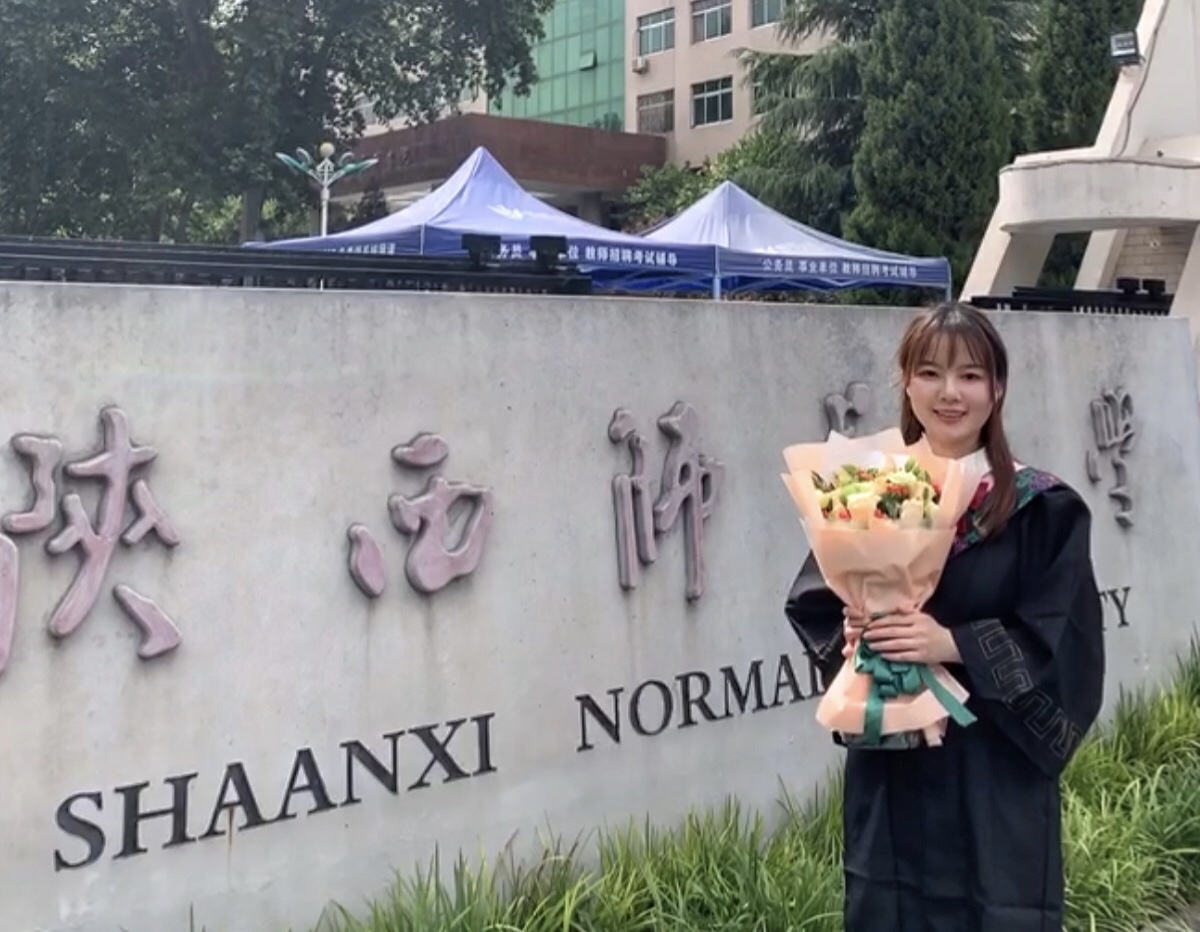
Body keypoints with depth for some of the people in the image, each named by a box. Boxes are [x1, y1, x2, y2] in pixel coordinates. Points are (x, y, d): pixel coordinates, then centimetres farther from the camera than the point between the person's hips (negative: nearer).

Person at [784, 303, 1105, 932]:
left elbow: (1058, 641, -9)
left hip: (996, 767, -2)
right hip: (887, 765, 3)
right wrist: (849, 634, -13)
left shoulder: (1043, 509, -4)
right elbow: (811, 607, 8)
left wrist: (954, 644, -21)